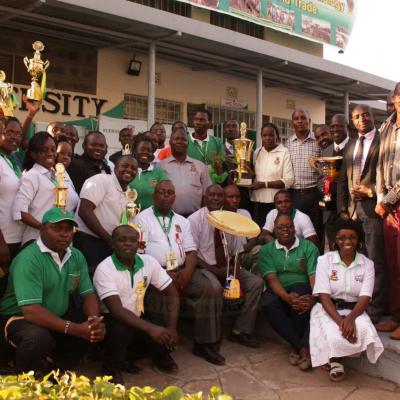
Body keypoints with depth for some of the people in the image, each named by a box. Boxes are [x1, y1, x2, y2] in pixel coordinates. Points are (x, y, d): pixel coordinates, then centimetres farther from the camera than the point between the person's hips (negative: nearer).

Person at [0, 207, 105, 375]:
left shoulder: (77, 256, 0)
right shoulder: (28, 259, -23)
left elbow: (88, 294, 0)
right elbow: (31, 311, -31)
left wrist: (95, 320, -23)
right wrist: (74, 329, -36)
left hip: (58, 317, 7)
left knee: (96, 328, -10)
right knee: (39, 338, -36)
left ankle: (54, 369, 7)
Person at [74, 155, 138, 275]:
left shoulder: (129, 194, 16)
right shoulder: (101, 180, -7)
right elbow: (84, 211, -17)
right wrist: (108, 238, -18)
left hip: (110, 245, 8)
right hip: (88, 241, -7)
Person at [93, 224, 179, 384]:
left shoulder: (148, 262, -6)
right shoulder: (104, 269, -21)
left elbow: (172, 293, -3)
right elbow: (117, 310, -30)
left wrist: (172, 327, -18)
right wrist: (150, 328, -41)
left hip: (137, 319, 4)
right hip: (112, 320, -4)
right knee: (122, 329, -35)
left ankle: (160, 355, 16)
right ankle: (111, 366, -4)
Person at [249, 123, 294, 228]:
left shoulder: (284, 153, -5)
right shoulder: (257, 152, 11)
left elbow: (288, 181, -12)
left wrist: (264, 184, -15)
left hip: (277, 203, -4)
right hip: (258, 201, 4)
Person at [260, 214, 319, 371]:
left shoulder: (308, 247, 6)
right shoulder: (266, 250, 7)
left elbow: (314, 276, -6)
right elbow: (271, 278, -7)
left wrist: (313, 297, -28)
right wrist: (287, 297, -28)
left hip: (301, 287, 0)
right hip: (278, 292, 1)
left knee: (300, 295, -36)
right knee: (268, 305, -34)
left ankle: (295, 348, -18)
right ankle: (302, 347, -28)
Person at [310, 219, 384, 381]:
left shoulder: (367, 264, 2)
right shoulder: (325, 260, -4)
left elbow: (365, 298, -8)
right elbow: (324, 296, -12)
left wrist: (350, 318, -29)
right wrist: (340, 321, -27)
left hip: (354, 310, 2)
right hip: (328, 309, -2)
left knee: (364, 331, -31)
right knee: (335, 337, -33)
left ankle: (337, 359, -1)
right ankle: (335, 362, 4)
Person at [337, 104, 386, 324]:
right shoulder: (350, 145, 18)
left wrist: (371, 191, -12)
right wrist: (342, 208, 9)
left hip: (373, 208, -5)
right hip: (352, 210, 6)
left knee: (375, 261, -2)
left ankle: (374, 311, 6)